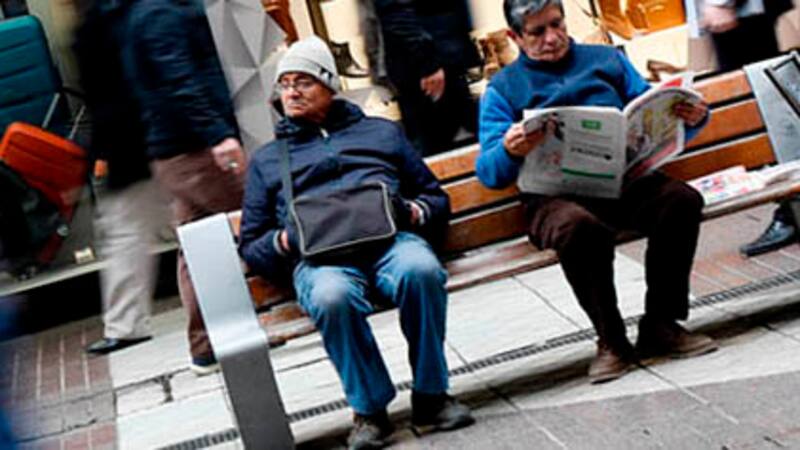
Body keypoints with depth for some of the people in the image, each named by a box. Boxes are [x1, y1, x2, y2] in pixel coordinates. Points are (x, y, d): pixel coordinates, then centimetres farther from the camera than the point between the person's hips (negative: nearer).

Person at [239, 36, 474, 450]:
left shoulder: (381, 132, 29)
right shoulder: (266, 159, 29)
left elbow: (436, 198, 24)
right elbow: (250, 247, 23)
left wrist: (411, 212, 0)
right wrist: (286, 240, 0)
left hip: (390, 239, 1)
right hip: (319, 258, 0)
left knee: (421, 270, -36)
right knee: (331, 296, -37)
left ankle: (431, 394, -19)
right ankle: (369, 408, -19)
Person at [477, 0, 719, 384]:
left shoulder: (607, 60, 25)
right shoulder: (503, 88, 16)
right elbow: (488, 171, 5)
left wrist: (690, 117, -1)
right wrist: (509, 151, -20)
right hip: (553, 196, -3)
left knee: (683, 199, -28)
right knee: (580, 227, -37)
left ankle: (660, 324, -13)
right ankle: (611, 340, -18)